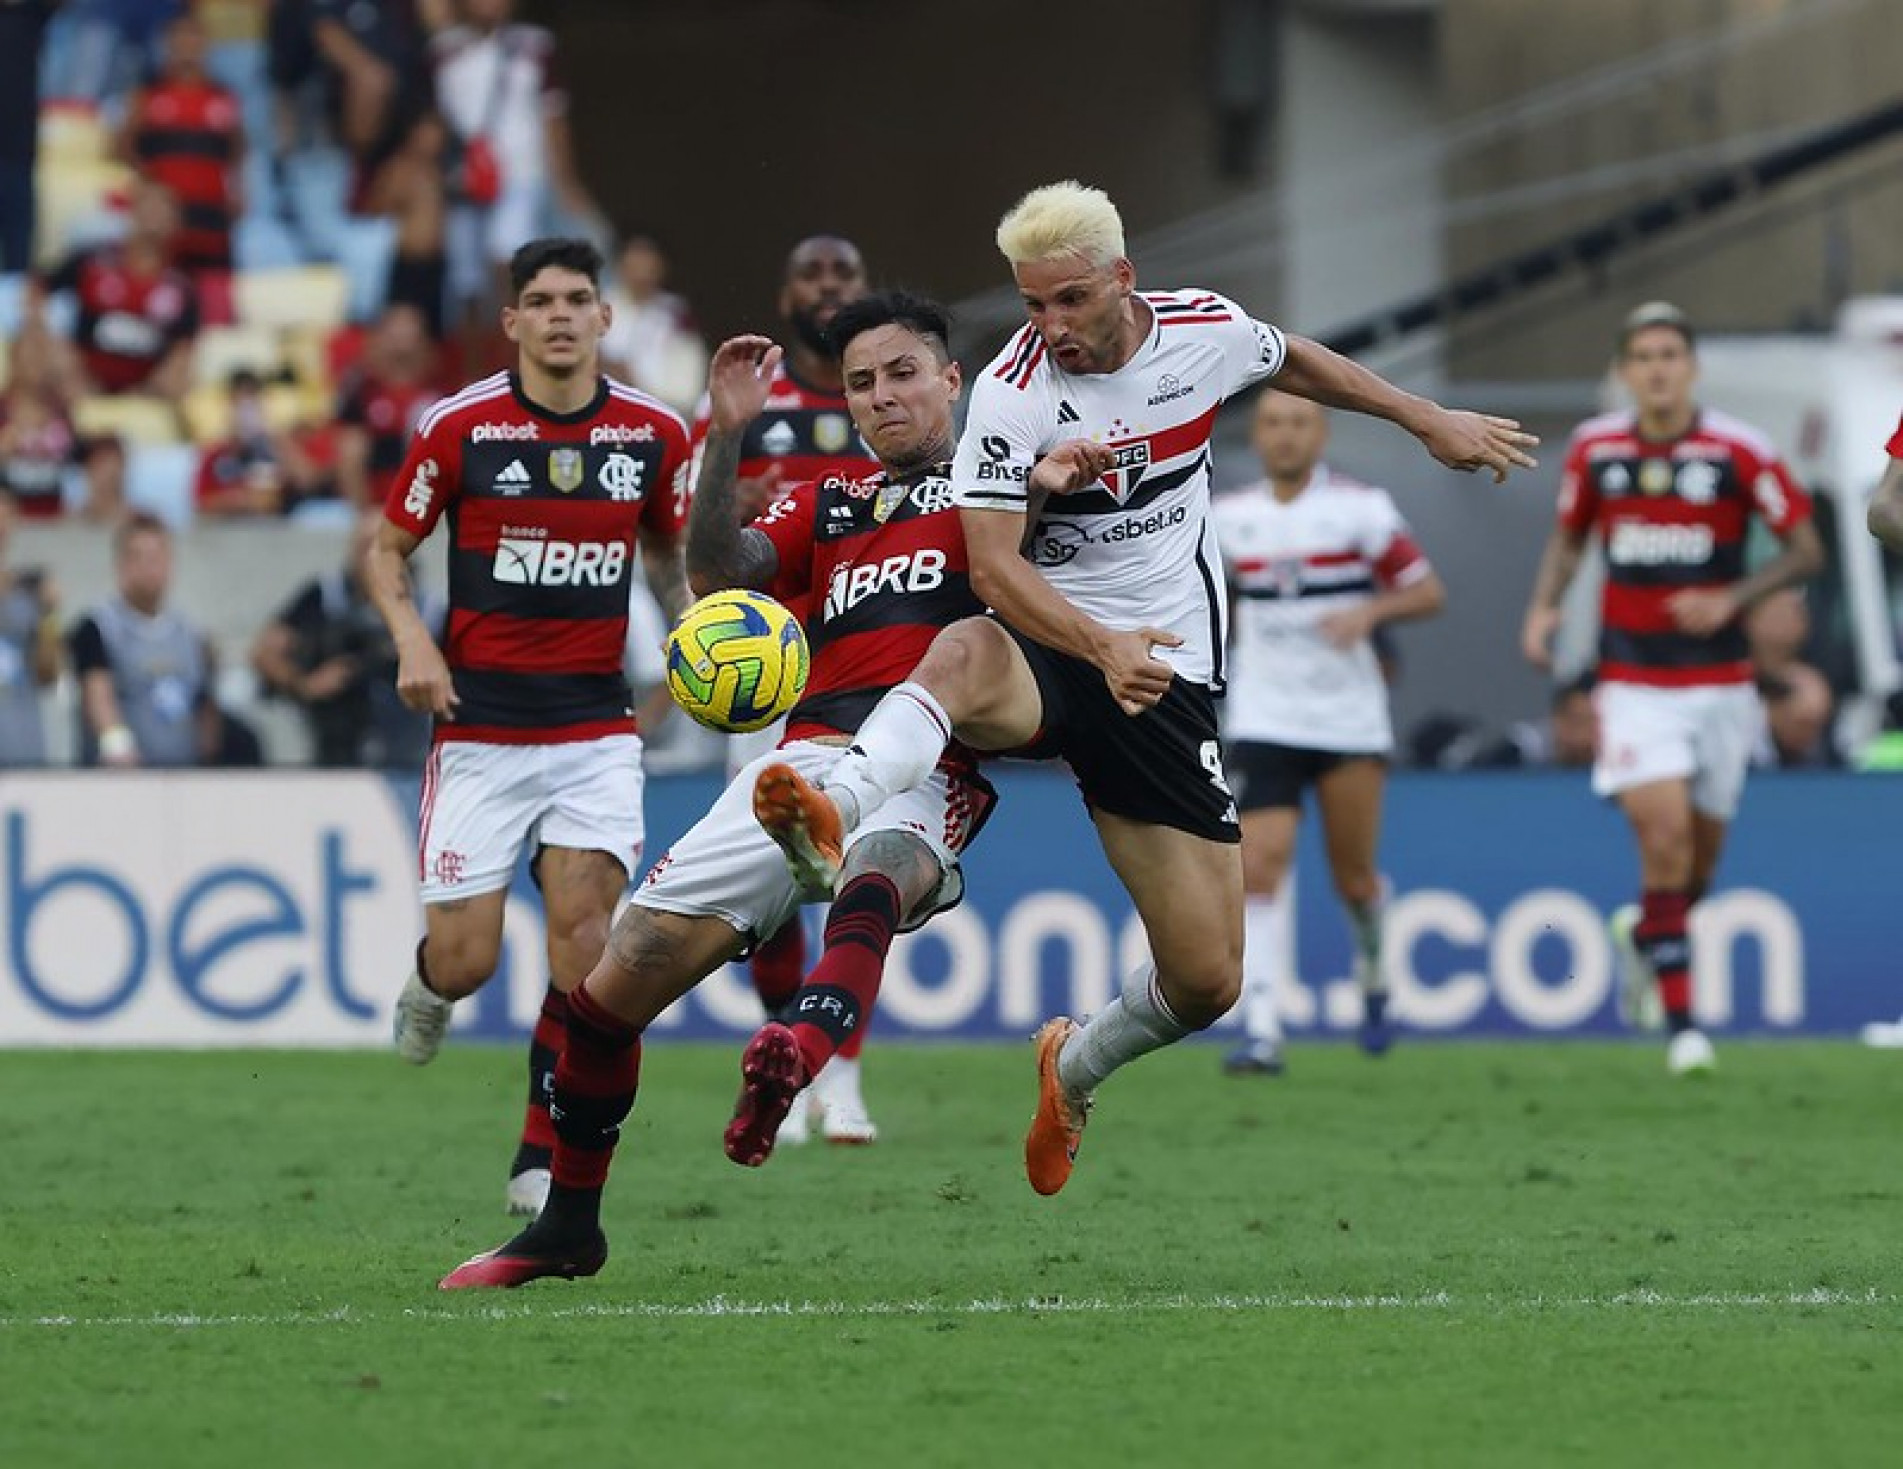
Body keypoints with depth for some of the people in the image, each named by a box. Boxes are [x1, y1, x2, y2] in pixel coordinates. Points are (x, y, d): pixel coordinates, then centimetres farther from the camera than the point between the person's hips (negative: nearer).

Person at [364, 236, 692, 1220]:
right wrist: (412, 639, -13)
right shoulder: (460, 427, -6)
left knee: (584, 930, -14)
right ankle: (429, 988, 37)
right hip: (480, 723, -2)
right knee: (466, 959, -3)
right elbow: (386, 550, 5)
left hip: (596, 723, 2)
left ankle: (542, 1165, -4)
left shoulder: (652, 433, 2)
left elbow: (668, 552, 17)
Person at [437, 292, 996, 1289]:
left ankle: (804, 1049, -70)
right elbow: (719, 573, 9)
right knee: (625, 969, -4)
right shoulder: (825, 505, 27)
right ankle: (568, 1225, 12)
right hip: (805, 752, 4)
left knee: (877, 873, -41)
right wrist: (727, 436, -4)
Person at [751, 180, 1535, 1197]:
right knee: (965, 655, -43)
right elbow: (993, 565, -20)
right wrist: (1100, 645, -36)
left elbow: (1295, 362, 22)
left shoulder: (1204, 330, -2)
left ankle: (1075, 1067, 31)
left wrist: (1430, 421, 30)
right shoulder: (1014, 390, -13)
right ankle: (835, 814, -67)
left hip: (1166, 676, 3)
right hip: (1045, 653, -3)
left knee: (1207, 981, -2)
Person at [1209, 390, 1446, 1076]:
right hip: (1262, 727, 1)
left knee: (1354, 878, 6)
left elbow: (1428, 592, -4)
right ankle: (1261, 1033, -19)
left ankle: (1373, 975, 40)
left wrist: (1368, 611, -20)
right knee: (1258, 867, -15)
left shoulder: (1360, 509, -4)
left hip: (1350, 725, -1)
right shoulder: (1229, 517, 6)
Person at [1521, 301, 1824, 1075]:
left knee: (1700, 857, 9)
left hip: (1719, 682, 0)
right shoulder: (1593, 447, -1)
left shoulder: (1740, 452, -8)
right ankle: (1682, 1023, -12)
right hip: (1633, 683, 0)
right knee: (1663, 830, -17)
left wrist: (1731, 599, -16)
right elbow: (1568, 535, 16)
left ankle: (1645, 931, 44)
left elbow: (1806, 549, -3)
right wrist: (1543, 607, -1)